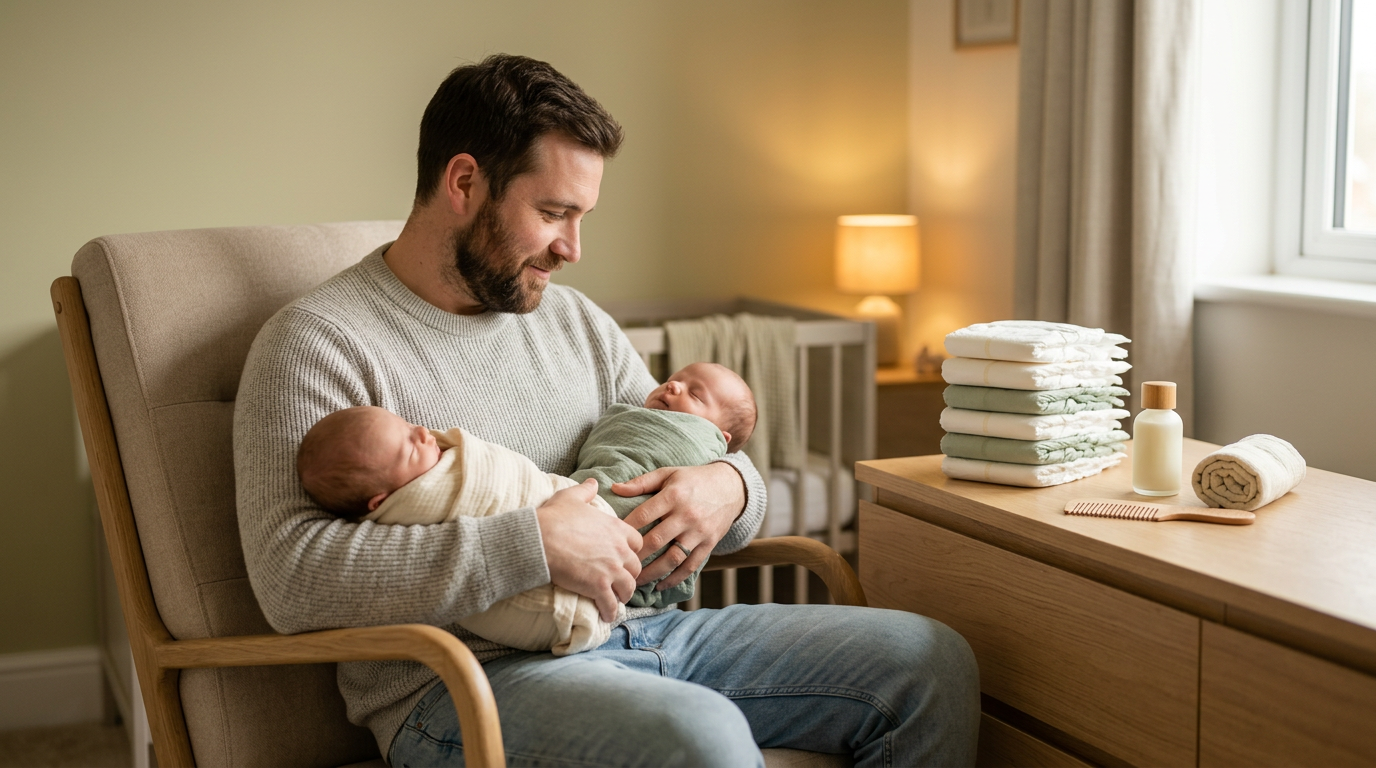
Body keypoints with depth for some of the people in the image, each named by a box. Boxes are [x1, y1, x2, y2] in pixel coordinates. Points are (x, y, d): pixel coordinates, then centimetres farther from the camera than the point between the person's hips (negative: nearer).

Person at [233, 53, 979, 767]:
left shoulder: (578, 322, 18)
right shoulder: (318, 341, -5)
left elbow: (682, 459, 23)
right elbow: (290, 577, -19)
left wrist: (728, 488, -4)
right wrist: (533, 545, -24)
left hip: (638, 634, 7)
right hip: (461, 683, -7)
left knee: (930, 661, -2)